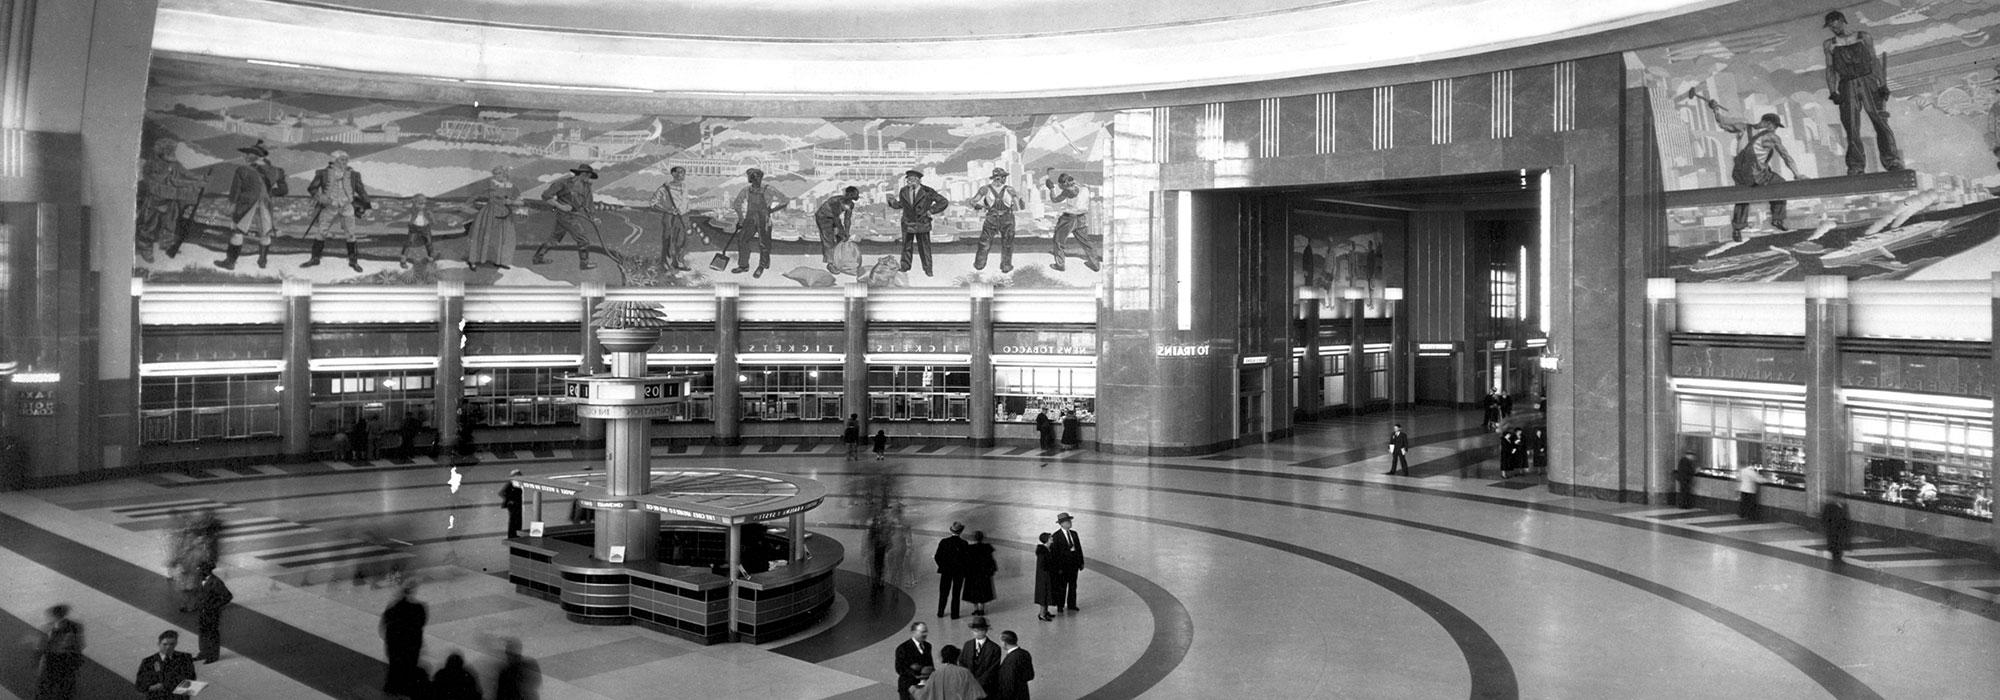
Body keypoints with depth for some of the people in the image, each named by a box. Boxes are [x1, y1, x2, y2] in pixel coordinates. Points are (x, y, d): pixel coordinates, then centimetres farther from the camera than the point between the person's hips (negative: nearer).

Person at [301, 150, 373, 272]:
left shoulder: (353, 175, 1)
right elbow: (312, 188, 3)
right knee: (321, 233, 3)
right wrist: (320, 198, -15)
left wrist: (367, 203, -1)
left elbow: (361, 190, 10)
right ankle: (315, 258, 17)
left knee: (350, 235, 2)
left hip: (347, 208, 0)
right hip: (329, 207, 0)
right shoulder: (323, 173, -3)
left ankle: (353, 261, 15)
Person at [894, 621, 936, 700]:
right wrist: (916, 675, -25)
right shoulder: (903, 648, -10)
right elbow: (900, 669, -14)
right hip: (908, 687, -5)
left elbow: (930, 664, 12)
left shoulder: (927, 646, 10)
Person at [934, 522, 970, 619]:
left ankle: (940, 612, 25)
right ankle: (954, 614, 14)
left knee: (943, 592, 16)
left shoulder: (943, 542, -11)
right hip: (959, 571, -2)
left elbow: (937, 557, -7)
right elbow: (966, 559, -13)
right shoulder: (963, 544, -16)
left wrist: (942, 566, 12)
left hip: (946, 571, 2)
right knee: (956, 594, 9)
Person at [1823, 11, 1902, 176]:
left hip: (1868, 82, -1)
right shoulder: (1829, 44, 14)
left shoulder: (1864, 37, 11)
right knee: (1851, 128, -9)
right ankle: (1856, 167, -9)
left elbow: (1875, 61, 7)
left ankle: (1892, 161, -13)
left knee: (1880, 122, -11)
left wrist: (1883, 85, -3)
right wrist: (1832, 92, -4)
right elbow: (1830, 69, 10)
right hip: (1847, 86, 1)